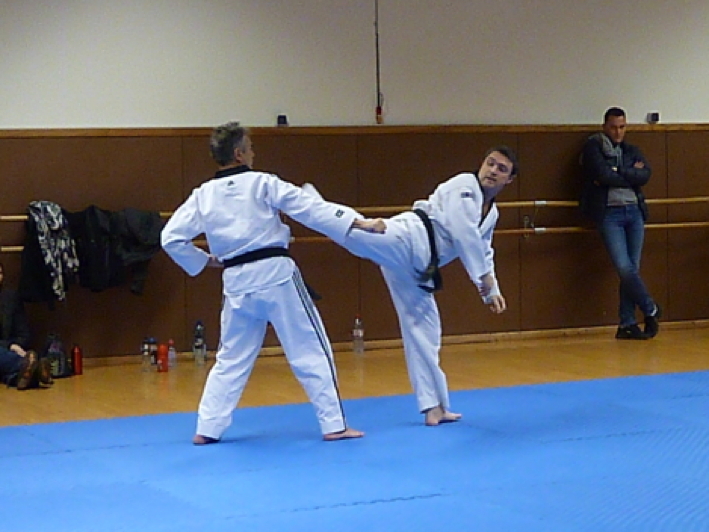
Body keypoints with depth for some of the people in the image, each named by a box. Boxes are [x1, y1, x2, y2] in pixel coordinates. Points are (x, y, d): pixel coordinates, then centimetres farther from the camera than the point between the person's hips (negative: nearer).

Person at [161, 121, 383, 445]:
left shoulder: (202, 196, 7)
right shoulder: (262, 184, -5)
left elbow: (171, 238, 6)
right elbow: (311, 208, -9)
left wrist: (203, 261, 16)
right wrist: (358, 222, -10)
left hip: (237, 283, 4)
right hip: (276, 275, -4)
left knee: (231, 358, 17)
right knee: (311, 350, 4)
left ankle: (207, 428, 13)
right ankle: (333, 424, 3)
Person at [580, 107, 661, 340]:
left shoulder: (632, 151, 17)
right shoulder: (593, 148, 3)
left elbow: (645, 175, -1)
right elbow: (603, 175, -13)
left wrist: (617, 172, -9)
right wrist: (630, 174, -3)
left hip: (634, 212, 5)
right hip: (609, 213, -5)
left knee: (632, 269, 2)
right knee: (625, 268, -13)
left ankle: (627, 324, 7)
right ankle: (651, 311, 5)